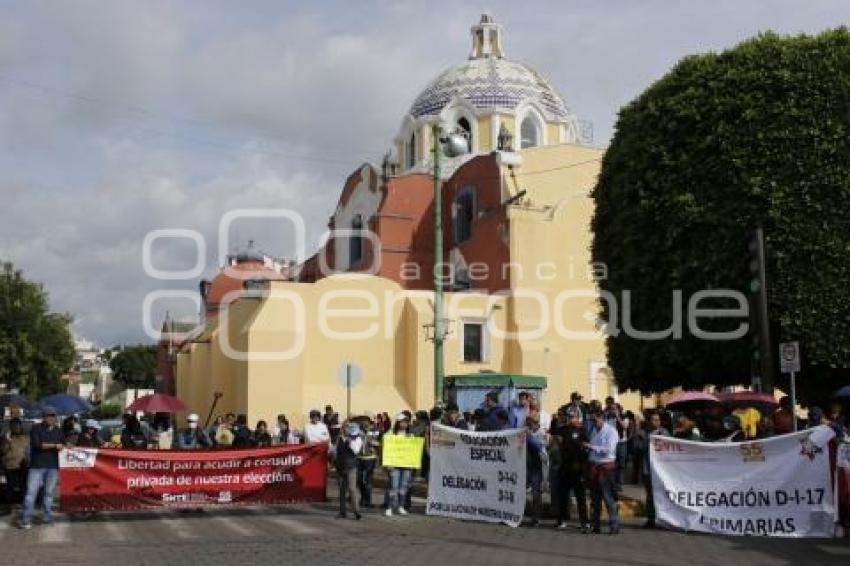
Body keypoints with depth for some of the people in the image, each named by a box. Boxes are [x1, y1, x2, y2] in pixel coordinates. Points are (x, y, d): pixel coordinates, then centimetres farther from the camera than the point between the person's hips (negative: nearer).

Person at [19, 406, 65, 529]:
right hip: (37, 465, -3)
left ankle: (46, 516, 9)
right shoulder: (36, 429, 1)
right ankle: (26, 519, -6)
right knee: (31, 492, -7)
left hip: (53, 466, 3)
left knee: (49, 492, 2)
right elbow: (36, 444, -11)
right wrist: (54, 445, -13)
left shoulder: (59, 431, 15)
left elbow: (63, 446, 16)